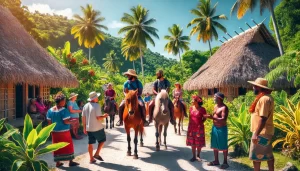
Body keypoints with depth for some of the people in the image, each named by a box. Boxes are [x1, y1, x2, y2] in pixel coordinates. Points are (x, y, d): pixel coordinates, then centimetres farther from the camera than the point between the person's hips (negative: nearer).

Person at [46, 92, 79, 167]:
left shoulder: (50, 110, 2)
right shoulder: (64, 110, -18)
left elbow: (49, 122, 5)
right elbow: (66, 121, -21)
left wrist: (52, 129, 17)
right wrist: (73, 121, -5)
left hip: (55, 132, 6)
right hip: (64, 131, -5)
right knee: (68, 146, 8)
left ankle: (58, 162, 19)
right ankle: (70, 161, 16)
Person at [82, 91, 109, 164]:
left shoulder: (85, 106, 4)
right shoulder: (97, 105, -17)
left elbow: (83, 118, 7)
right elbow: (99, 118, -22)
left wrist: (84, 128, 15)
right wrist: (104, 116, -3)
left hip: (89, 128, 6)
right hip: (98, 128, -6)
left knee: (90, 143, 12)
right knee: (102, 140, 14)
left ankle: (91, 158, 19)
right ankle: (96, 154, 9)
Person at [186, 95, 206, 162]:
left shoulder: (202, 109, -11)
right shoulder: (191, 108, 2)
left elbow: (204, 118, -1)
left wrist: (201, 123, -13)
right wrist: (189, 127, 8)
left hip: (199, 128, -4)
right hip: (191, 128, 4)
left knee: (199, 143, 8)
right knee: (192, 143, 10)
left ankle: (198, 155, 28)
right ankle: (194, 156, 22)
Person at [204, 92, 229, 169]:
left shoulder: (224, 108, -18)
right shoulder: (215, 106, 10)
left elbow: (223, 119, -26)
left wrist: (212, 117, -31)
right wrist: (210, 116, -1)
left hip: (222, 128, -9)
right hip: (214, 127, 9)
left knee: (223, 146, 2)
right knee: (215, 145, 14)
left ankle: (225, 162, 15)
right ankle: (216, 161, 27)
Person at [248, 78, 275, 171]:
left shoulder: (263, 99, -21)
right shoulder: (267, 97, 12)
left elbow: (263, 118, -27)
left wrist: (256, 134, -28)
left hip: (261, 133, -10)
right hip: (266, 132, 10)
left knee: (255, 155, -2)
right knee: (268, 154, 16)